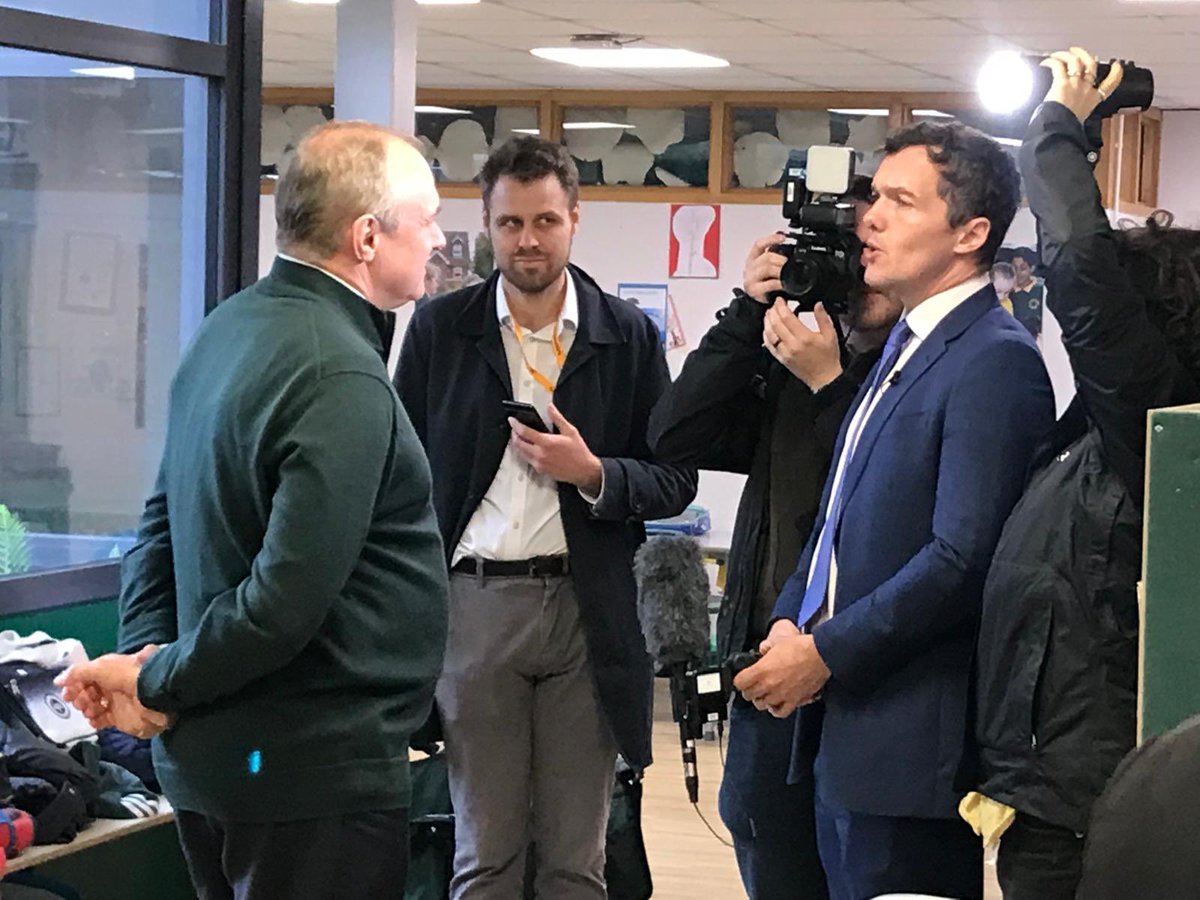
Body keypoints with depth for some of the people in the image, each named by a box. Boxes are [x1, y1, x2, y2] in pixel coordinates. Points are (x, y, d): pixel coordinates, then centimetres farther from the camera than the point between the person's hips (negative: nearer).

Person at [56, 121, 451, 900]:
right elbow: (286, 602, -26)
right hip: (318, 777, -9)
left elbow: (167, 520, 12)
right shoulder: (342, 382, -23)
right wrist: (157, 684, -12)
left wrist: (146, 652, 1)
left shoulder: (229, 330, 8)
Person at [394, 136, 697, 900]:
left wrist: (593, 473, -14)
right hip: (474, 605, 0)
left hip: (586, 611, 0)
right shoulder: (440, 328, 4)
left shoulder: (629, 337, 3)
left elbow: (675, 481, 4)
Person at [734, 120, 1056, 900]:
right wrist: (790, 624, 4)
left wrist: (825, 654, -17)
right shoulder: (905, 346, 15)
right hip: (846, 726, 9)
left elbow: (963, 557, -21)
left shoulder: (996, 361, -14)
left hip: (913, 738, -9)